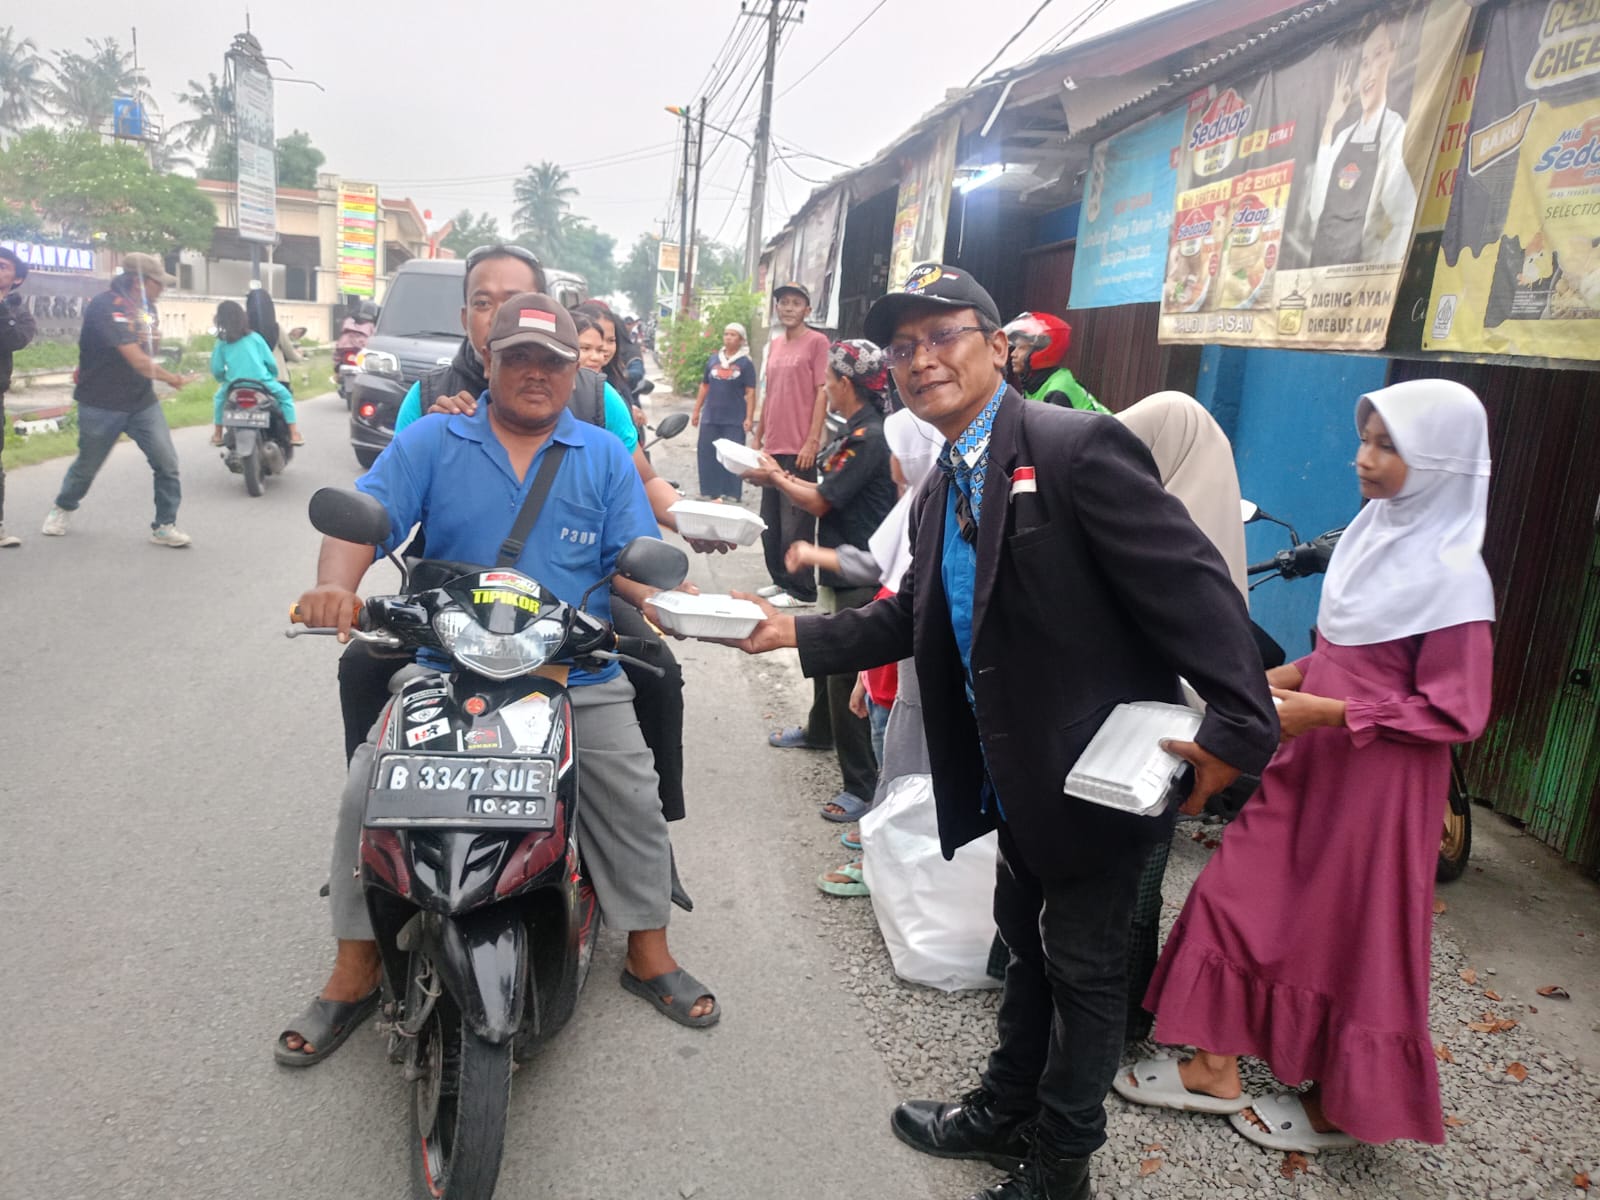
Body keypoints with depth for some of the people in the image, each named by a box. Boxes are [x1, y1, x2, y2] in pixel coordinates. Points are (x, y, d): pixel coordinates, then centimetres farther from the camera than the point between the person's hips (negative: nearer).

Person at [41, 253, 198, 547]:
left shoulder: (146, 306, 4)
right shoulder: (105, 306, -20)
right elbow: (137, 360, -27)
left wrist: (154, 338, -3)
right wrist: (173, 379, -17)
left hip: (142, 401, 5)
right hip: (101, 404, -5)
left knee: (167, 462, -9)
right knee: (87, 465, 13)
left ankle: (165, 526, 1)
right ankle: (63, 507, 41)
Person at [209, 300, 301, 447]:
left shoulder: (221, 343, 6)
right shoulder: (254, 337, 4)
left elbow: (217, 370, 5)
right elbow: (270, 361, 2)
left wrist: (224, 379, 26)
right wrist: (274, 375, 21)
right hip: (261, 382, -2)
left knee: (219, 398, 31)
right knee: (285, 396, 19)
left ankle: (217, 435, 26)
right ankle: (294, 434, 6)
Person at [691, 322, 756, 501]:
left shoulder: (746, 363, -2)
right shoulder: (713, 359, 9)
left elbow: (750, 393, -5)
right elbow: (704, 386, 13)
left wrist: (749, 418, -12)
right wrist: (696, 411, 11)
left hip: (735, 419, -4)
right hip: (710, 417, 4)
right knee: (707, 455, 7)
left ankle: (731, 493, 7)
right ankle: (708, 491, 17)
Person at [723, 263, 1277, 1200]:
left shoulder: (1079, 447, -21)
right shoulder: (939, 490, 7)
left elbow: (1195, 586, -25)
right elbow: (911, 618, 11)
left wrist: (1238, 727, -30)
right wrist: (800, 632, 3)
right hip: (1016, 779, 8)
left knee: (1083, 968, 11)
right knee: (1029, 947, 26)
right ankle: (1006, 1112, 47)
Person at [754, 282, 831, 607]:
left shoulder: (817, 341, -5)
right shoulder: (775, 345, 16)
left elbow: (822, 393, -10)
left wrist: (812, 441, -16)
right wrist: (758, 438, 18)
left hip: (799, 449, -8)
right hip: (773, 447, 8)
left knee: (795, 523, -5)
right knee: (770, 521, 12)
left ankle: (801, 590, 4)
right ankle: (781, 580, 24)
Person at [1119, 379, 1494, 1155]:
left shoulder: (1453, 577, -18)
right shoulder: (1370, 536, 3)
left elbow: (1456, 713, -18)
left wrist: (1328, 712, -22)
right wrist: (1281, 678, 0)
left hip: (1376, 782, -7)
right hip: (1308, 760, 7)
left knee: (1352, 938, 9)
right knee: (1240, 899, 10)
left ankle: (1341, 1106, 33)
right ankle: (1214, 1070, 26)